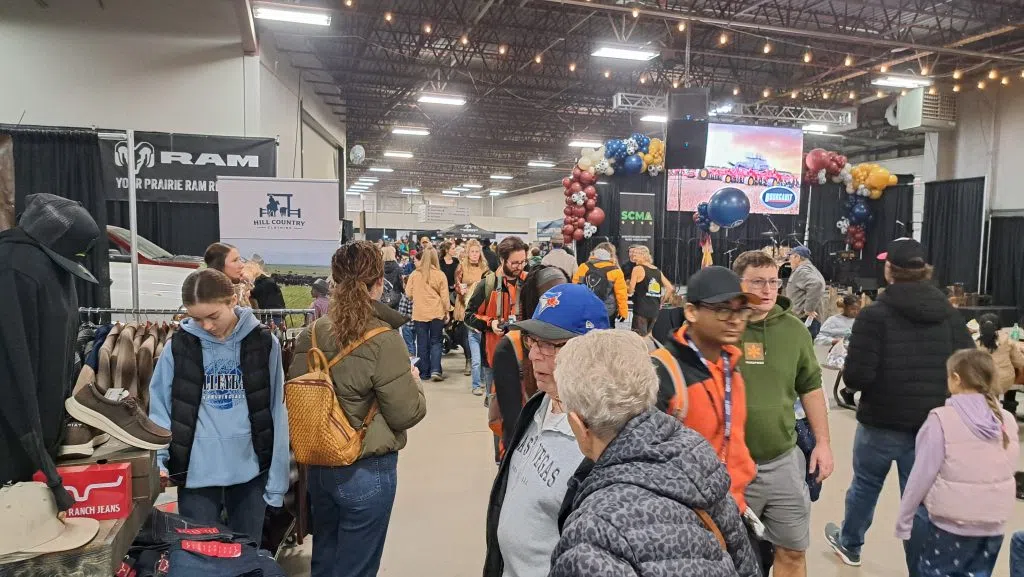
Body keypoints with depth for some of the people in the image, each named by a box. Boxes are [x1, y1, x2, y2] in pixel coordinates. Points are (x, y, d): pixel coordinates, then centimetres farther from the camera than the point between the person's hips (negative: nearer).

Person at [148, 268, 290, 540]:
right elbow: (160, 408, 3)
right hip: (196, 472, 0)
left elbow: (276, 413, -3)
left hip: (250, 471, 0)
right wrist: (157, 460, -12)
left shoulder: (264, 343, -4)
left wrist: (277, 478, -4)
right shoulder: (179, 345, -4)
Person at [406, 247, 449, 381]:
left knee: (422, 343, 9)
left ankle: (425, 372, 13)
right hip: (436, 313, -1)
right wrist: (447, 311, 10)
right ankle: (435, 370, -1)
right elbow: (444, 296, -3)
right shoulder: (440, 274, -7)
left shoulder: (414, 274, -4)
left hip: (419, 313, 1)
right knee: (435, 342, 10)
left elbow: (409, 294, 4)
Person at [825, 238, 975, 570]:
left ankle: (849, 544, 41)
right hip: (933, 425, 3)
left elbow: (856, 377, -19)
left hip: (882, 422, -2)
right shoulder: (950, 315, 1)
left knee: (865, 484, 19)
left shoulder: (875, 313, -14)